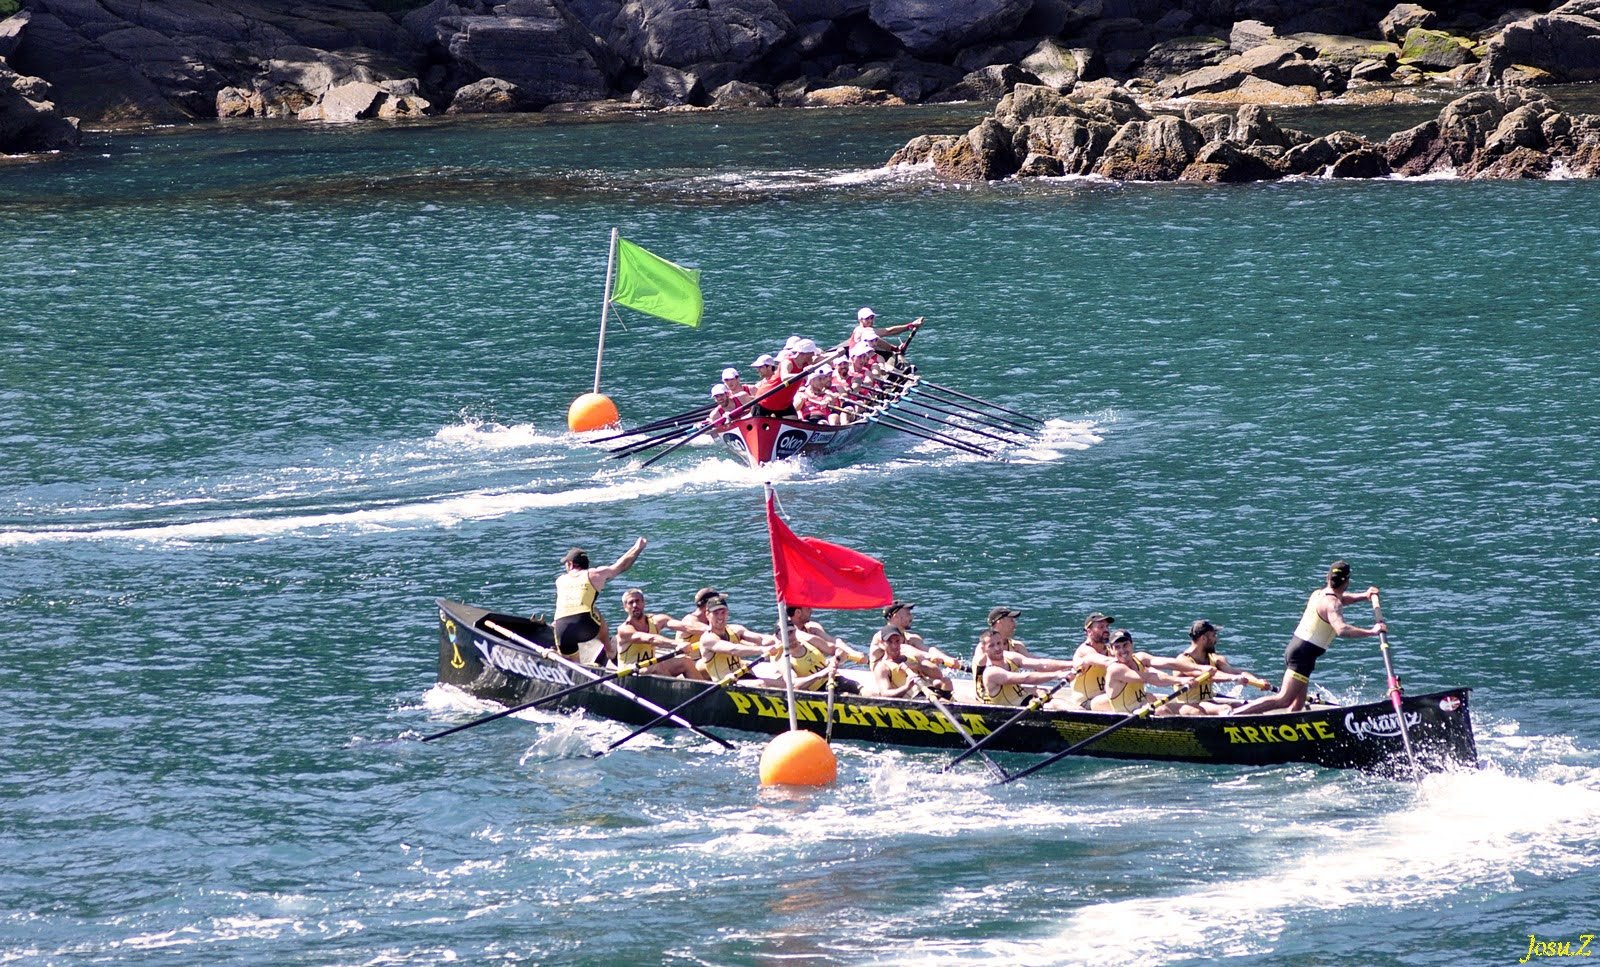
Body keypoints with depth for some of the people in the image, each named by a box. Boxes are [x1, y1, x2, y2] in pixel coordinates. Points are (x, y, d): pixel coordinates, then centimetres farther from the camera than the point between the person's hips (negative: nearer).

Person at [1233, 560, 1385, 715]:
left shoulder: (1319, 593, 14)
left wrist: (1363, 596, 23)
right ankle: (1234, 714, -19)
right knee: (1284, 700, -14)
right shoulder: (1332, 603, -14)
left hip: (1294, 647, 10)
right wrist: (1371, 632, -28)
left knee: (1297, 706, 10)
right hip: (1304, 653, -10)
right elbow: (1341, 629, -31)